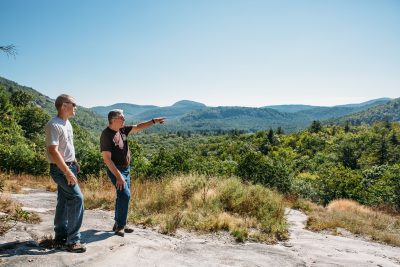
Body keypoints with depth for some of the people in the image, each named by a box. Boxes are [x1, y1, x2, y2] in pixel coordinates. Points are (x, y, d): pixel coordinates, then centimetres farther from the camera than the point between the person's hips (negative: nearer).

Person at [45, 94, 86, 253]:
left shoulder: (67, 123, 10)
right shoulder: (54, 125, -19)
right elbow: (53, 151, -25)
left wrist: (75, 162, 20)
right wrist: (68, 172, -26)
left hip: (69, 166, 10)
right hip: (60, 168, -10)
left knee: (64, 201, 12)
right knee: (77, 198, -13)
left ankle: (60, 239, 22)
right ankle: (72, 241, -5)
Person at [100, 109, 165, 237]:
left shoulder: (122, 129, 3)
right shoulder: (106, 135, -19)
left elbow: (138, 127, 9)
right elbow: (107, 158, -22)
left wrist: (154, 121, 1)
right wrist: (118, 175, -25)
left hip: (126, 169, 8)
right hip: (116, 170, -8)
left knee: (123, 196, 13)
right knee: (125, 195, -15)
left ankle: (118, 224, 25)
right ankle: (120, 225, -1)